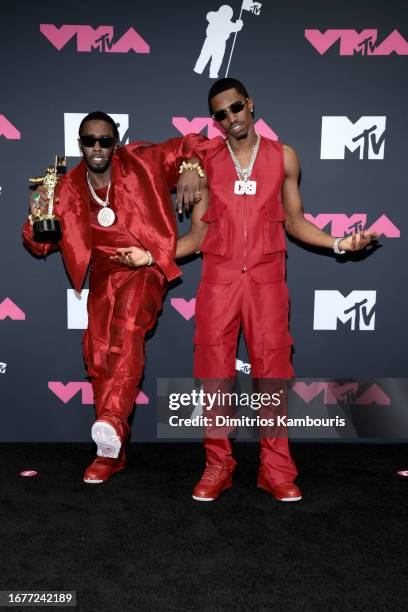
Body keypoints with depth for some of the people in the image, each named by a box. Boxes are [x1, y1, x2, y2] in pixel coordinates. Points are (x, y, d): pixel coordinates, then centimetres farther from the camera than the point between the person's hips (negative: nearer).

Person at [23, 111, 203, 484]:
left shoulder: (141, 162, 1)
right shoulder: (69, 188, 8)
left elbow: (192, 143, 9)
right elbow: (42, 245, 10)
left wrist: (191, 168, -13)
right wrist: (37, 221, -12)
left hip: (146, 267, -3)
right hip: (104, 272, 3)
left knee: (128, 326, -33)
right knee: (98, 355, -3)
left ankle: (112, 421, -41)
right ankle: (110, 451, 10)